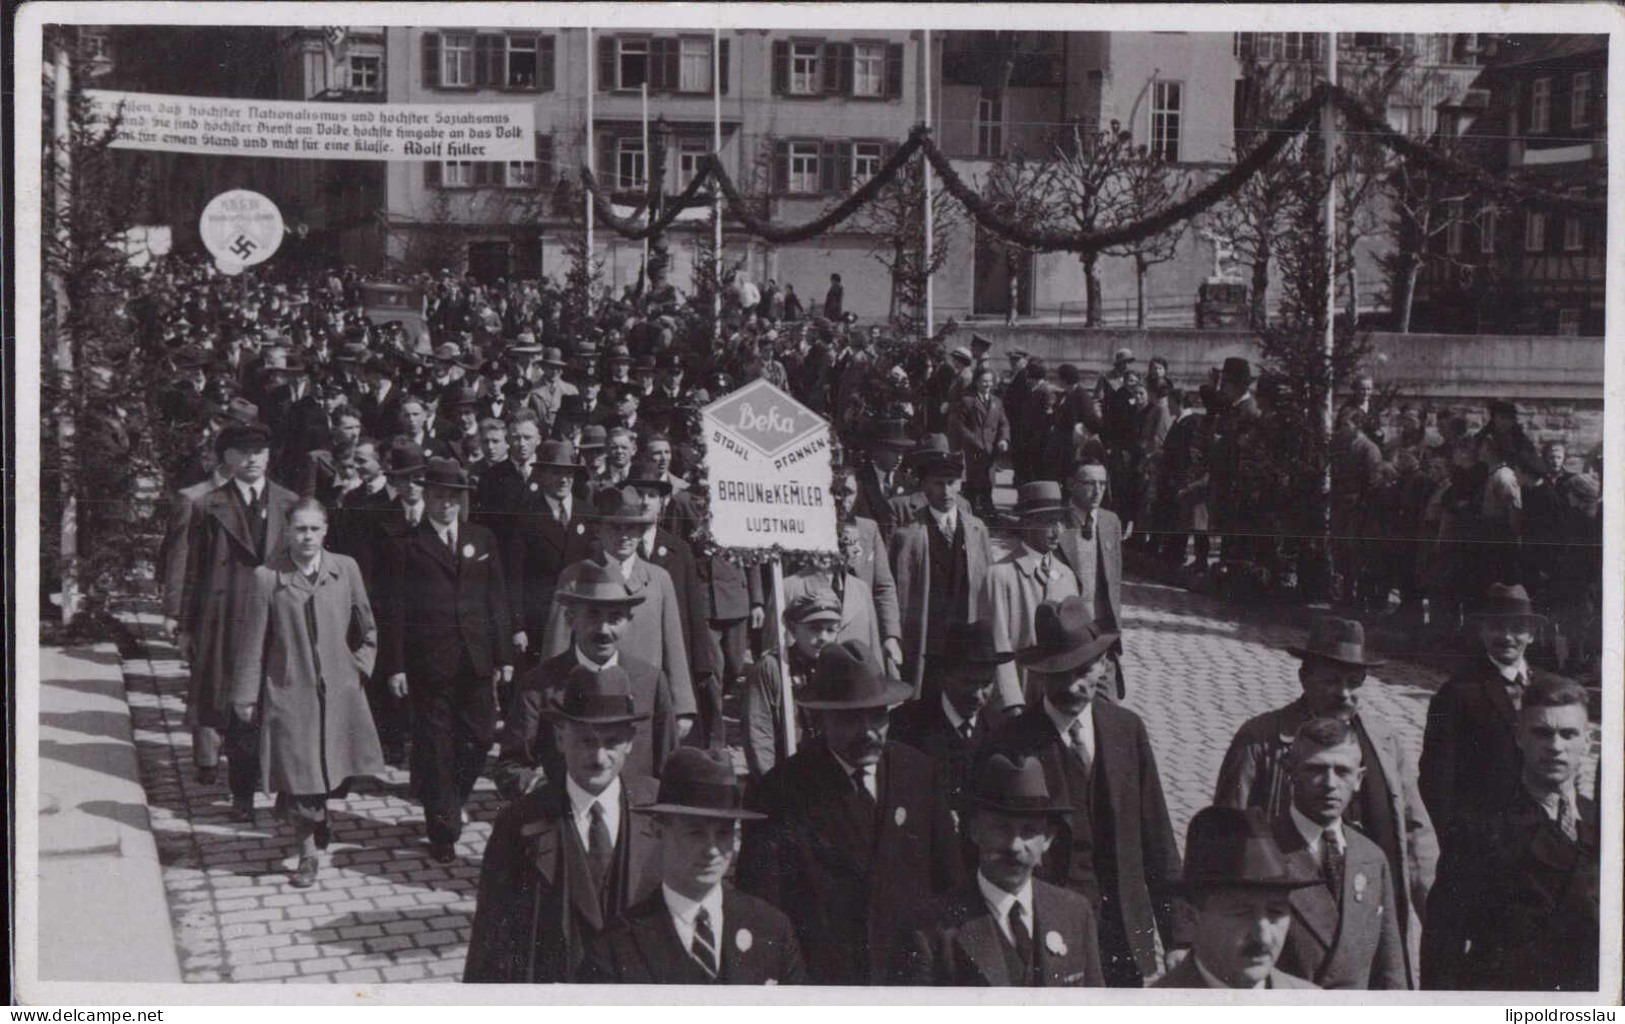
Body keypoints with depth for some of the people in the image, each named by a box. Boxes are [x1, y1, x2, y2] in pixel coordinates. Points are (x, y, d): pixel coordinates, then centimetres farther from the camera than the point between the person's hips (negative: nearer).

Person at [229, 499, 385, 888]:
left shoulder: (346, 569, -1)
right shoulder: (267, 577, -8)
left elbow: (368, 630, 13)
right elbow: (254, 643, -2)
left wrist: (358, 666, 4)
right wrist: (246, 697, 0)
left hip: (339, 691, 2)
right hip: (289, 692, -2)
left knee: (337, 773, 7)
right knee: (299, 775, 1)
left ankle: (315, 814, 40)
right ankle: (308, 856, 18)